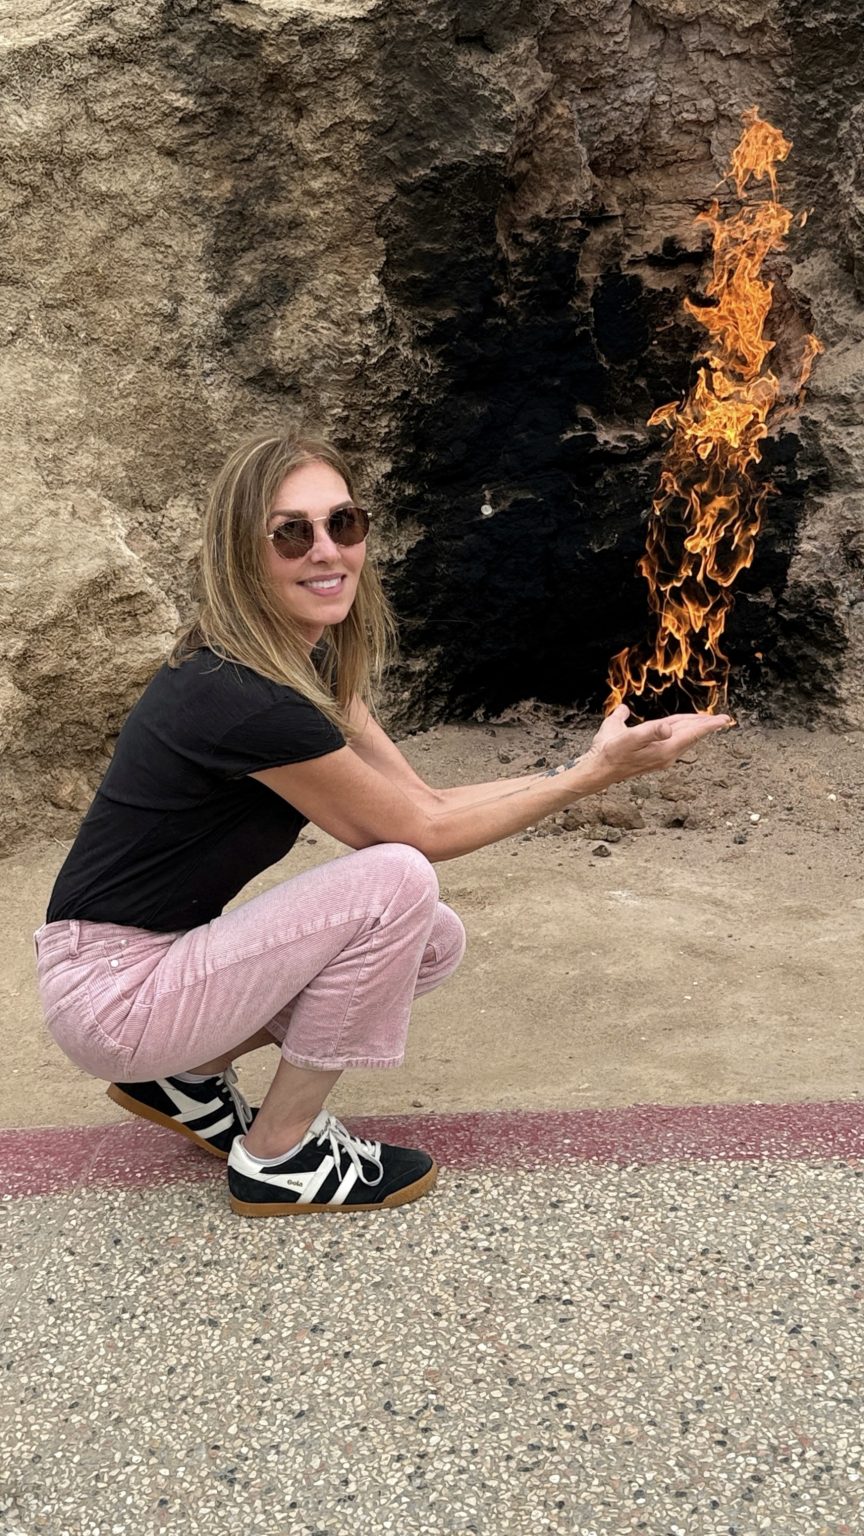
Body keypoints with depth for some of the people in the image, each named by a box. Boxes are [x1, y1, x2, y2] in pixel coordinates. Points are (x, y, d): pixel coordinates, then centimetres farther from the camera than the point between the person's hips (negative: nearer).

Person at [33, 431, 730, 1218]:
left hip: (170, 955, 9)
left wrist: (590, 762, -2)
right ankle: (279, 1156, -4)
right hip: (110, 995, -9)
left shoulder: (308, 661, 1)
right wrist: (592, 774, -11)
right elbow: (421, 831, -16)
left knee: (435, 942, 4)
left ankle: (189, 1074, 13)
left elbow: (421, 800, 2)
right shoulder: (239, 697, -27)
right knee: (396, 882, -22)